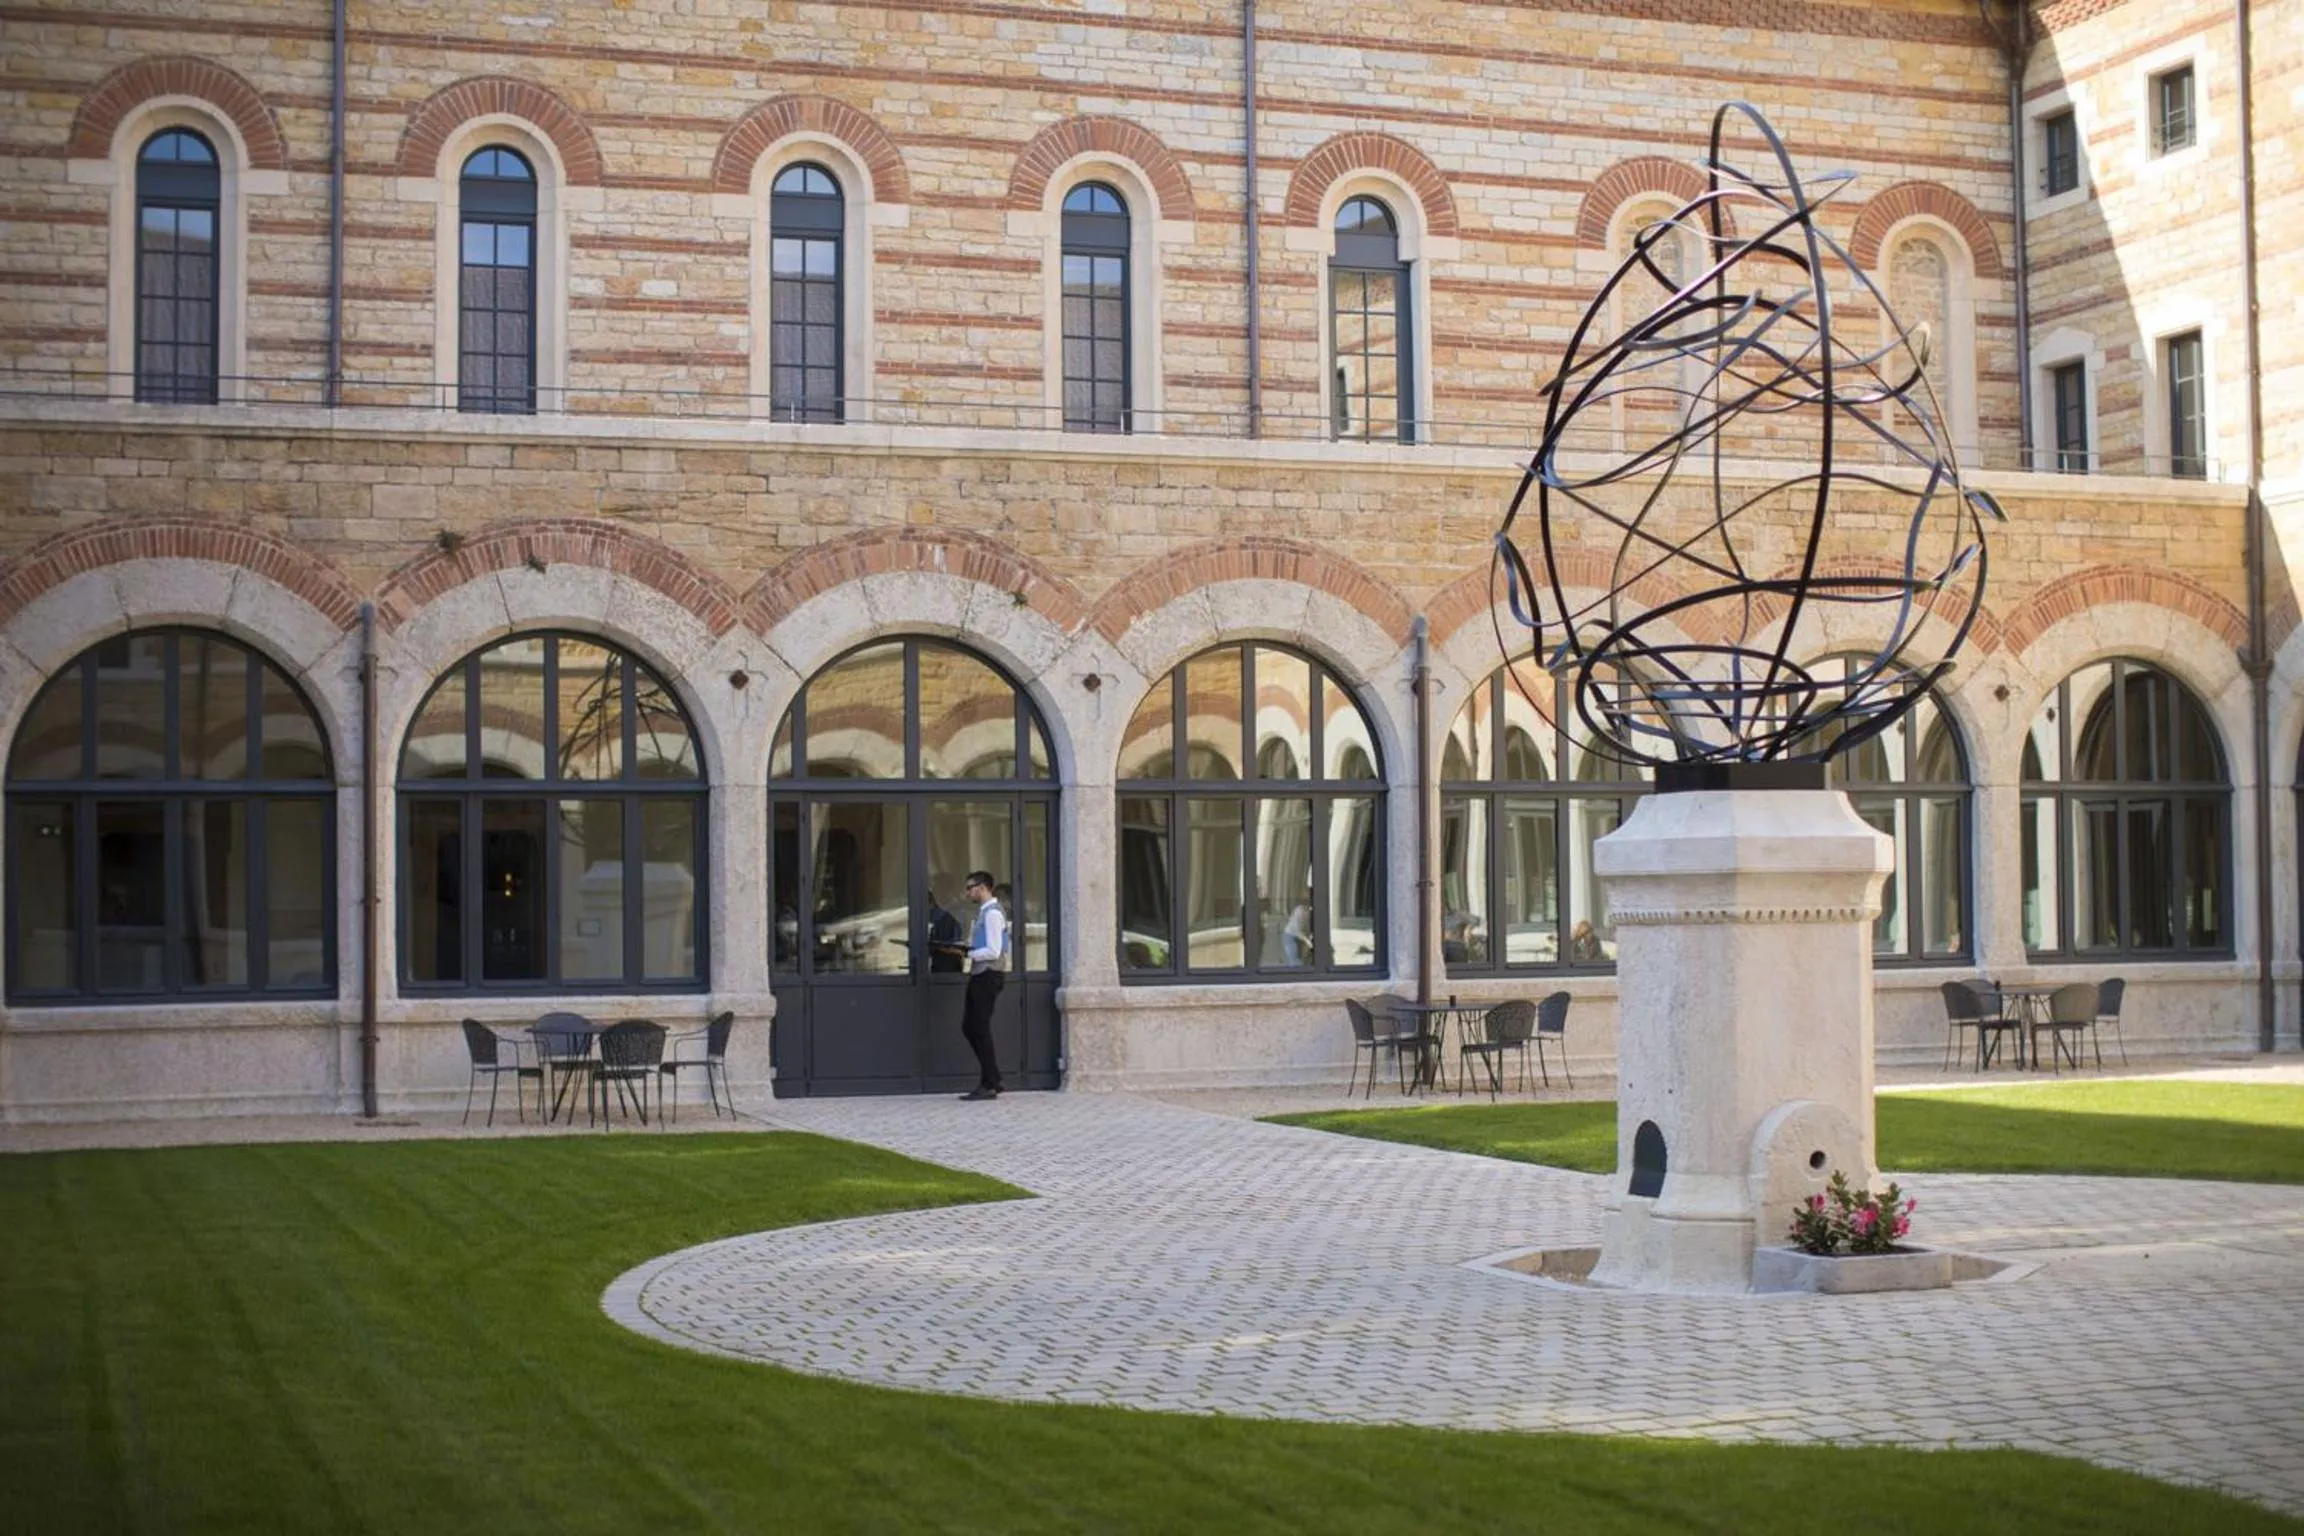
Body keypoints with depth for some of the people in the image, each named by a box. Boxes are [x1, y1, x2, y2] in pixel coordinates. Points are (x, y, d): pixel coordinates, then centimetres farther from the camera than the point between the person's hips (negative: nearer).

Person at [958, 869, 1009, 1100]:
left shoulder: (992, 913, -14)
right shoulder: (982, 912, 15)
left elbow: (993, 952, -20)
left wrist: (966, 953, -15)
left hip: (989, 975, -10)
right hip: (979, 975, 10)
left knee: (980, 1029, -5)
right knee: (969, 1027, 12)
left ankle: (989, 1085, 3)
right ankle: (991, 1079, 18)